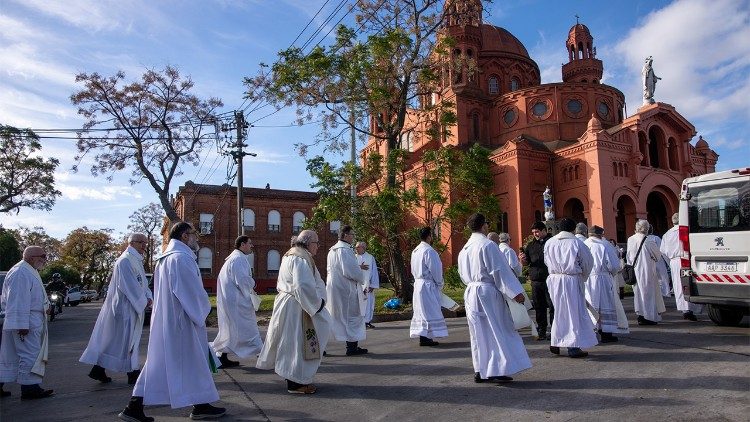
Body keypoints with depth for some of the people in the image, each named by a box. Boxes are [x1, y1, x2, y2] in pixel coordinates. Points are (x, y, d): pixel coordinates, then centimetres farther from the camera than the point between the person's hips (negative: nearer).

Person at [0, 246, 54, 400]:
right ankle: (30, 388, 1)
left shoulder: (29, 272, 15)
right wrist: (22, 325, -24)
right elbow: (19, 301, -23)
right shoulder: (21, 273, -18)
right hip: (25, 323, -11)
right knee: (30, 355, -5)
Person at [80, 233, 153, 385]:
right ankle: (133, 373, 6)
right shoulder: (125, 261, -16)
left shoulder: (136, 261, 15)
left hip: (133, 308, 10)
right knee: (126, 340, -1)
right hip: (125, 308, -10)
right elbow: (129, 285, -22)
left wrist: (148, 297, -1)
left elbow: (143, 282, 15)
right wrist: (143, 302, -16)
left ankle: (99, 370, 20)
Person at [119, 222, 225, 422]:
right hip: (182, 321, -9)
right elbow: (194, 291, -20)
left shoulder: (165, 258, 14)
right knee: (193, 362, 3)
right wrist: (203, 310, -3)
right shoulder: (182, 258, -18)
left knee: (159, 363, 13)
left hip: (164, 320, 10)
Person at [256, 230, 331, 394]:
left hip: (287, 303, 11)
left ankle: (294, 378, 27)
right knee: (297, 343, -2)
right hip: (295, 307, -11)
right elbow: (303, 286, -29)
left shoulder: (291, 256, 14)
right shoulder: (300, 259, -20)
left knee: (293, 343, 17)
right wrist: (317, 303, -17)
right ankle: (295, 383, 8)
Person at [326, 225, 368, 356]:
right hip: (346, 289, -9)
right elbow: (351, 271, -22)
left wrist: (358, 267, 16)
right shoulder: (345, 250, -18)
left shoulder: (332, 250, 13)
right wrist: (361, 278, -4)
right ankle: (352, 347, 11)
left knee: (329, 318, 12)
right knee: (352, 316, 4)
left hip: (332, 288, 9)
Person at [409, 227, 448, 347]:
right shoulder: (429, 251, -17)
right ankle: (425, 338, -1)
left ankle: (422, 336, 16)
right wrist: (440, 284, -3)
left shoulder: (415, 251, 11)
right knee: (429, 311, -2)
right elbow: (435, 270, -15)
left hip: (417, 283, 9)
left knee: (421, 311, 12)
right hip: (428, 285, -9)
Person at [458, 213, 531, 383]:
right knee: (497, 331, 3)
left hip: (471, 293, 7)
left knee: (479, 333, 13)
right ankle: (498, 370, 4)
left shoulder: (464, 249, 9)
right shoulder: (487, 245, -13)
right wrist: (515, 292, -13)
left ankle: (480, 371, 17)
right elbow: (500, 270, -15)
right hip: (488, 292, -7)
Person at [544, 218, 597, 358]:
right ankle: (573, 346, 5)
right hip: (572, 280, -4)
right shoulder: (577, 243, -8)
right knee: (574, 311, 3)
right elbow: (588, 262, 2)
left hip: (554, 279, 4)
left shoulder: (549, 243, 2)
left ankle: (555, 343, 21)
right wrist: (583, 277, 18)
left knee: (559, 311, 17)